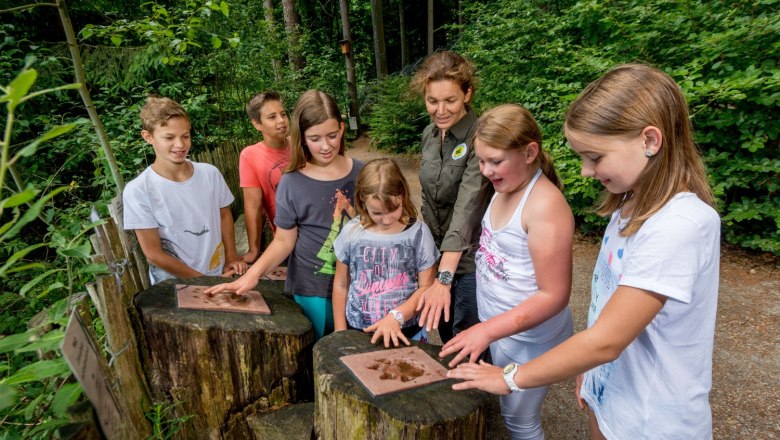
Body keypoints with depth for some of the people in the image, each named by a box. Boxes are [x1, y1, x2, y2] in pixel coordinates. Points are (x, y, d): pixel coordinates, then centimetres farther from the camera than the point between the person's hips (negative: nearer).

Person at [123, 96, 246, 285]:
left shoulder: (210, 173, -5)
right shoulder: (137, 191, -14)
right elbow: (153, 254, -12)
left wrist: (231, 257, 0)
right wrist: (205, 281, -11)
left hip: (221, 275, 2)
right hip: (174, 286, -1)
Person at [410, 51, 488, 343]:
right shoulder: (429, 134, 1)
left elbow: (466, 207, -31)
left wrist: (443, 278, -38)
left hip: (469, 260, -6)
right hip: (437, 253, 7)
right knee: (446, 340, 22)